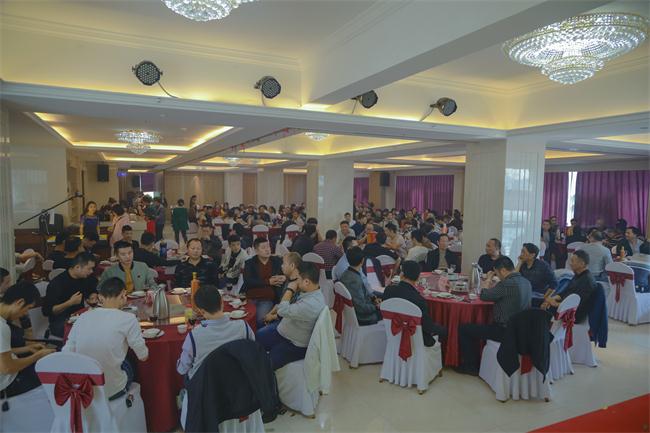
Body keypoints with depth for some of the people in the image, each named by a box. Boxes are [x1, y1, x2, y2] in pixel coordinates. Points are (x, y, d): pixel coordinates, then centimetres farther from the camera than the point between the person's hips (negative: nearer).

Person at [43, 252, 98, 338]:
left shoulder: (86, 278, 6)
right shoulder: (57, 283, -14)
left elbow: (92, 292, 27)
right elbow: (46, 311, -16)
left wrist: (93, 296, 2)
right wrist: (70, 303, -27)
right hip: (59, 323, -6)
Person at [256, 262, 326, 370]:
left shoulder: (311, 304, -36)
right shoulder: (310, 291, -6)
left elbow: (282, 311, -29)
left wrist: (290, 289, -21)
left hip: (295, 345, -9)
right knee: (256, 338, 15)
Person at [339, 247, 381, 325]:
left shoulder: (346, 274, -1)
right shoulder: (355, 280, -30)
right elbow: (361, 307, -27)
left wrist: (372, 298, 4)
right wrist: (376, 307, -12)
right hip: (361, 319, -9)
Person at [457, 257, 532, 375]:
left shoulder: (506, 284, -24)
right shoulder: (526, 282, 4)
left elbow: (484, 296, -14)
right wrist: (492, 287, 9)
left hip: (504, 330, -10)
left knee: (463, 329, 0)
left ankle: (470, 366, 12)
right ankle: (476, 362, 35)